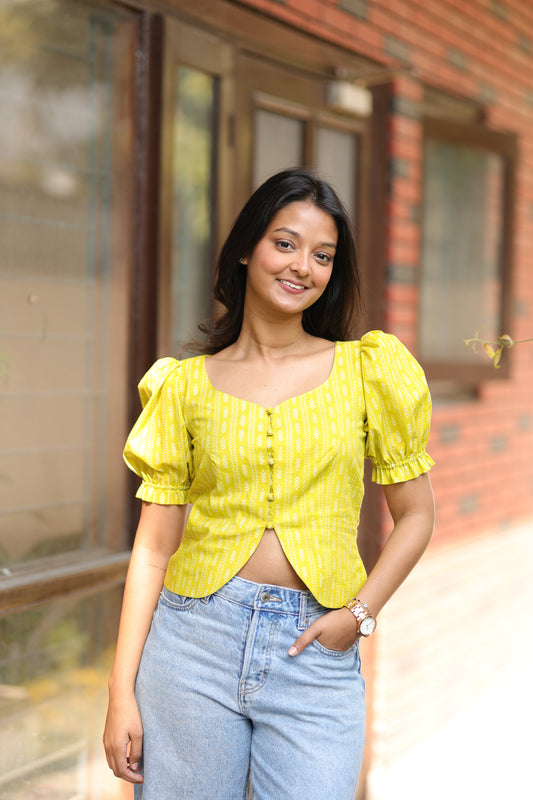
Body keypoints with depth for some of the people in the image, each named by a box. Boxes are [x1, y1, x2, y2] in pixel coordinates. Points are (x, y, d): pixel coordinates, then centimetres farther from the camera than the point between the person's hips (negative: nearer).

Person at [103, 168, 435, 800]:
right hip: (195, 639, 0)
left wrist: (360, 612, -7)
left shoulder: (368, 369, 3)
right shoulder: (185, 385, 3)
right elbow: (154, 545, 2)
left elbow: (415, 515, 7)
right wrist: (122, 691, -3)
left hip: (317, 655, 0)